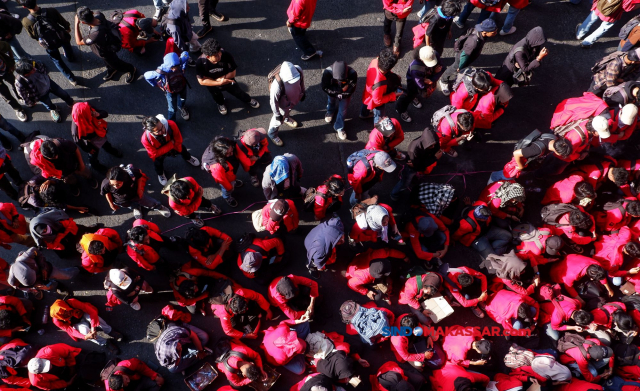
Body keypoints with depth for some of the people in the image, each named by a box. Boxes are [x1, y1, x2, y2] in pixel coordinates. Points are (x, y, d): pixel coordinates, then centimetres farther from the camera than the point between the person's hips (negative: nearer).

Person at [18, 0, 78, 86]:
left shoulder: (26, 22, -30)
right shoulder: (52, 11, -32)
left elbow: (33, 36, -10)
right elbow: (64, 23, -13)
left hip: (50, 46, -1)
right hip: (62, 38, 1)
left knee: (57, 61, 28)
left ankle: (72, 79, 38)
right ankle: (71, 58, 69)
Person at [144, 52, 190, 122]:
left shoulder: (180, 62, -38)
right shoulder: (161, 72, -44)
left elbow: (186, 54, -13)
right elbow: (146, 76, -27)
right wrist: (157, 84, -14)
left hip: (182, 86, 3)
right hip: (170, 91, -3)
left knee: (182, 101, 34)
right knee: (172, 108, 19)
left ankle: (181, 108, 72)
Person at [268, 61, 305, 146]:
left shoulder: (298, 70, -34)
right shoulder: (277, 85, -47)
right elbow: (273, 101, -28)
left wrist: (303, 92, 10)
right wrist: (277, 114, -12)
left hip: (294, 98, 4)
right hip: (282, 104, -4)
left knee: (288, 111, 37)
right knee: (278, 120, 24)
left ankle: (286, 118, 72)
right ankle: (272, 134, 55)